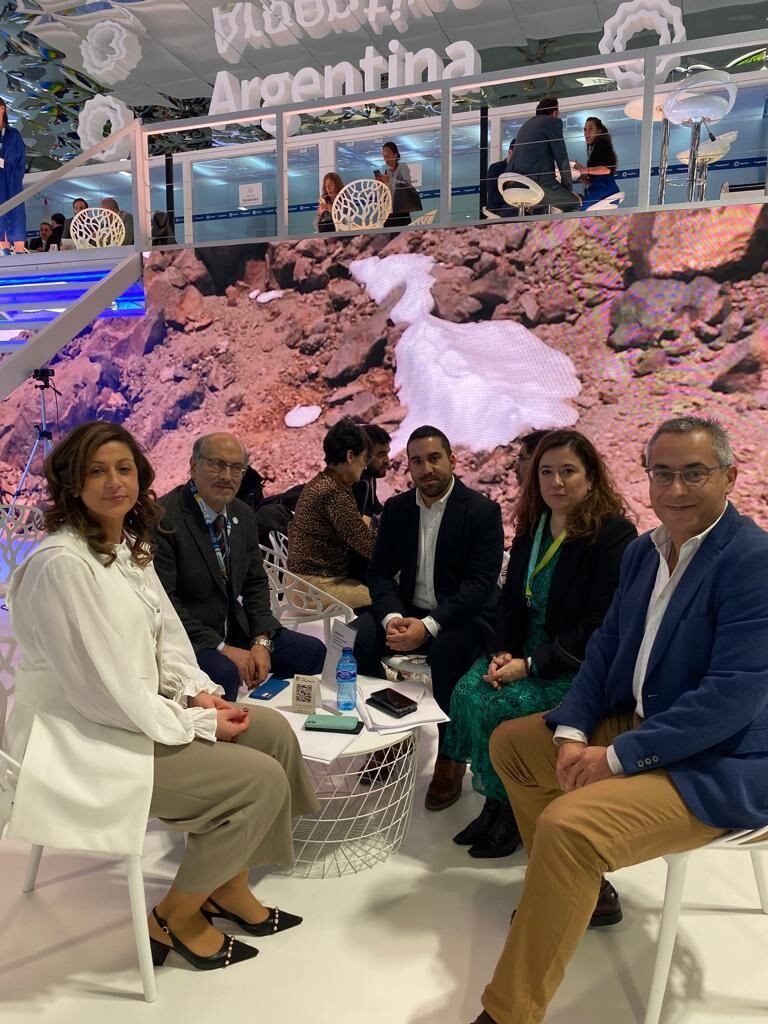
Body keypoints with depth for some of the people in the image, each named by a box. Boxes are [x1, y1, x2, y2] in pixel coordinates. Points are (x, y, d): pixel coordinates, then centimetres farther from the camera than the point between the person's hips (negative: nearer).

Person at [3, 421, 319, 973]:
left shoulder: (131, 544, 5)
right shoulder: (62, 564, -24)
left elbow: (166, 635, 11)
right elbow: (103, 688, -24)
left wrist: (198, 693, -5)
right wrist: (198, 723, -17)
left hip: (140, 708, 9)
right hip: (87, 738, -9)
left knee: (274, 731, 3)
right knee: (260, 779, -13)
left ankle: (229, 887, 18)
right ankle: (174, 919, 10)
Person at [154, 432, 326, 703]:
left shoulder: (244, 515, 8)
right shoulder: (163, 517, -17)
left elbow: (256, 583, 11)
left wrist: (261, 641, -5)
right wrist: (221, 648, -21)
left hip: (237, 629, 7)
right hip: (187, 638, -7)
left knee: (312, 650, -3)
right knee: (224, 672, -35)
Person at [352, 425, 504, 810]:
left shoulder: (483, 511, -10)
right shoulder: (396, 508, 5)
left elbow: (479, 583, -17)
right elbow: (379, 571, 3)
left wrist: (428, 625, -29)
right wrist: (392, 617, -19)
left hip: (465, 615, -4)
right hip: (407, 608, 5)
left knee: (445, 653, -36)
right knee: (352, 640, -20)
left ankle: (449, 757, -12)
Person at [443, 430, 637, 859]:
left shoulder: (615, 535, -13)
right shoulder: (532, 528, 8)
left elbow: (600, 627, -17)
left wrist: (531, 664, -21)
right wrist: (502, 652, -7)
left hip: (581, 666, -6)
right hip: (525, 653, 6)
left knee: (502, 706, -25)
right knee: (468, 690, -18)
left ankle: (513, 810, -1)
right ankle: (494, 801, -2)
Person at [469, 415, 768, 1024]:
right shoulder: (643, 550, 5)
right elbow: (605, 649, 7)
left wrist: (619, 756, -22)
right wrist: (573, 732, -8)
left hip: (715, 767, -9)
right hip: (633, 724, 9)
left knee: (570, 825, -28)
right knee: (511, 743, 14)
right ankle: (582, 888, 27)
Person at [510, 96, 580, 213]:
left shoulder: (526, 125, 28)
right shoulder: (553, 122, 6)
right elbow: (561, 158, 1)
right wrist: (569, 187, 8)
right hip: (540, 180, -7)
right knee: (575, 203, 2)